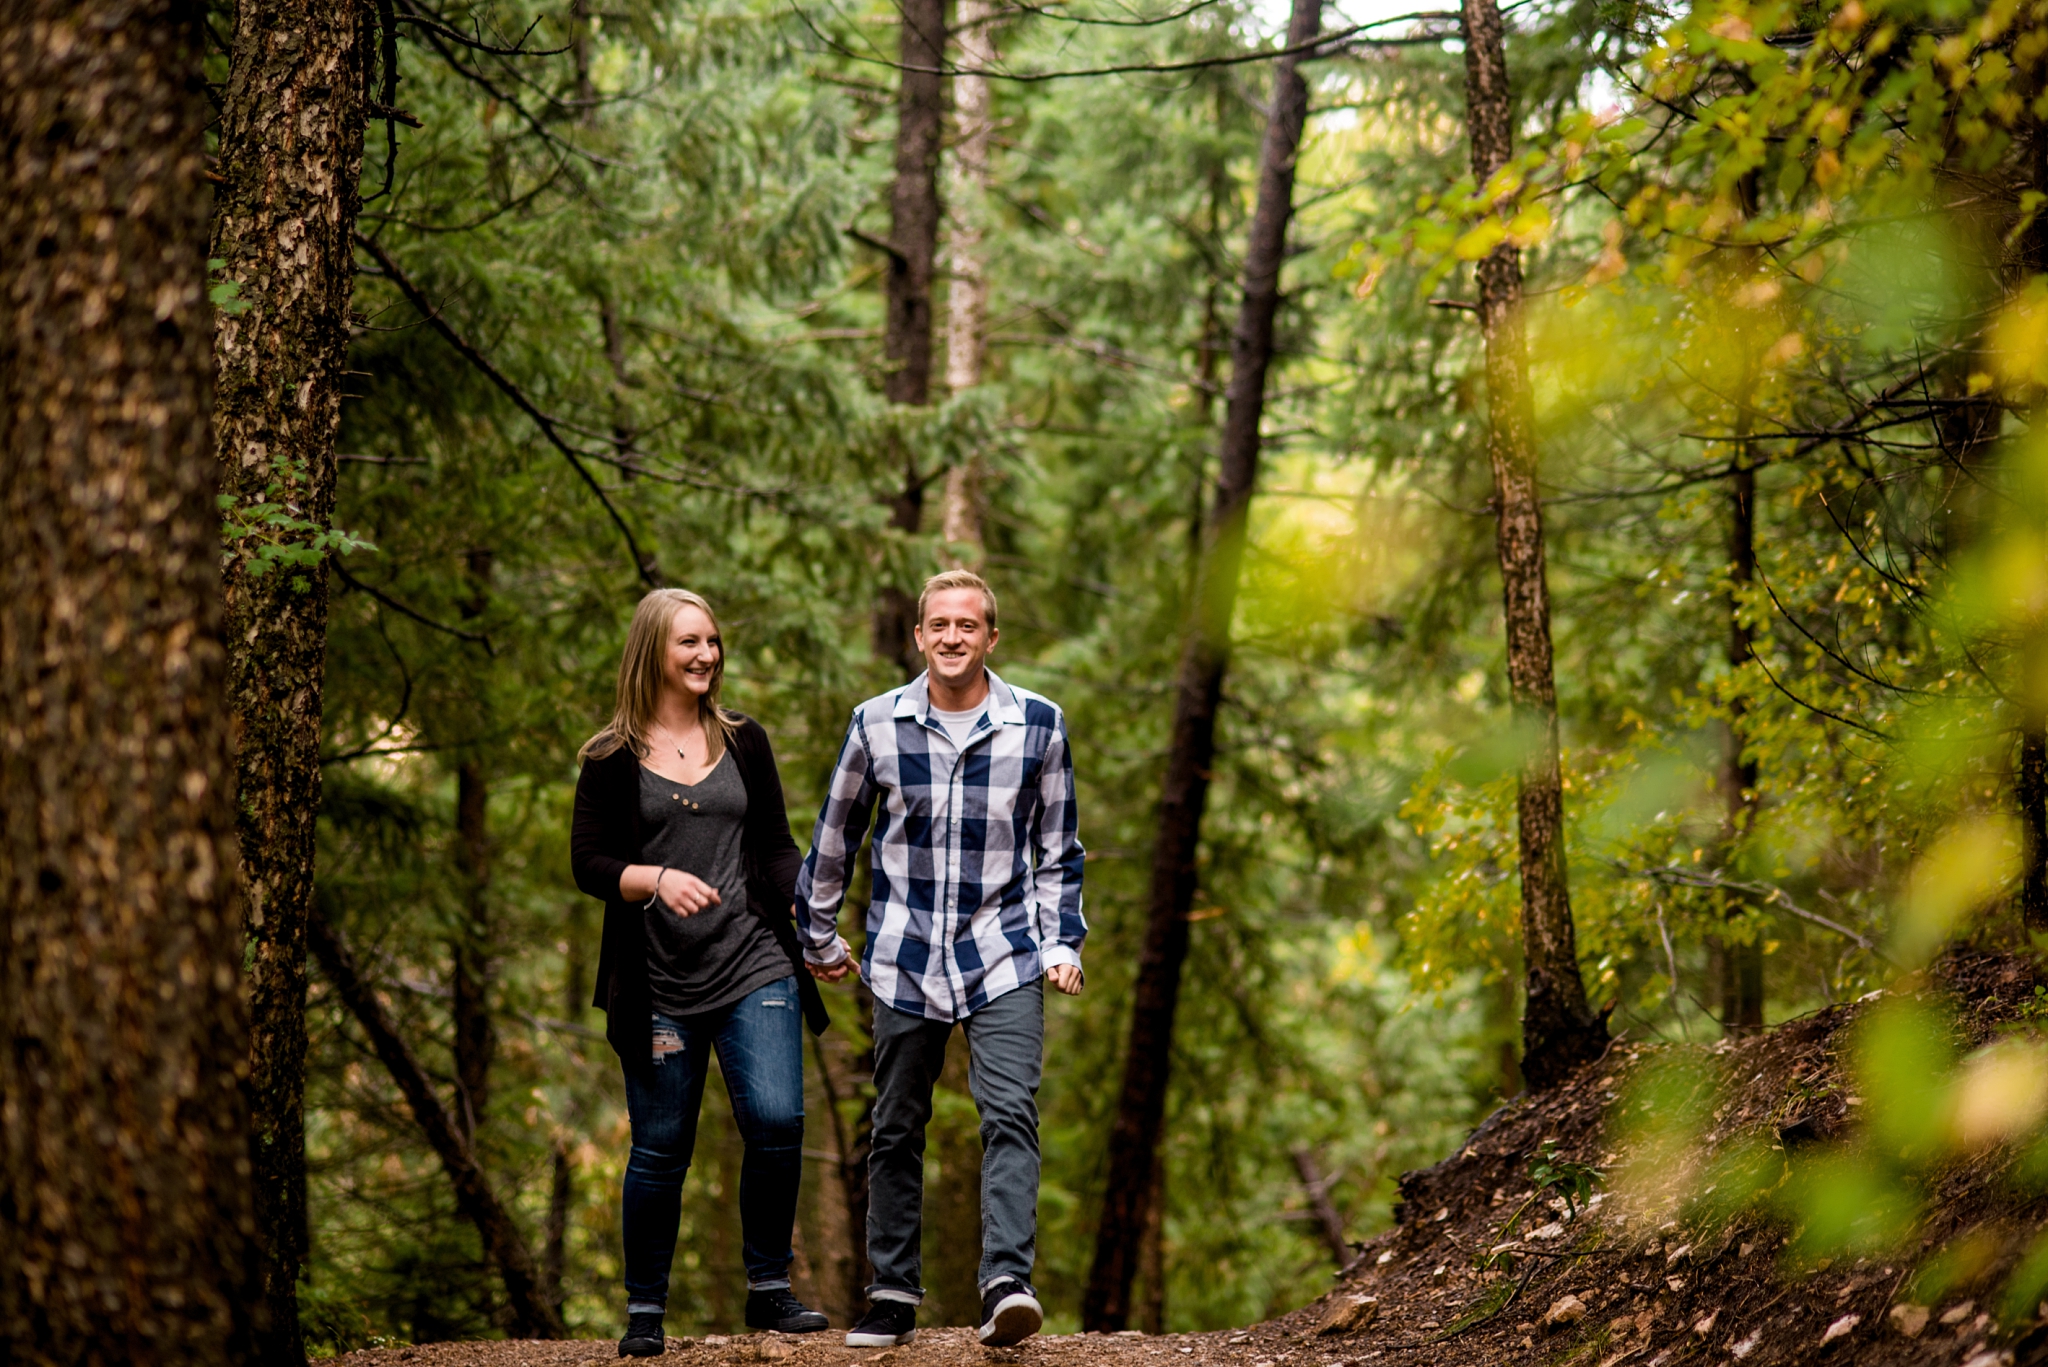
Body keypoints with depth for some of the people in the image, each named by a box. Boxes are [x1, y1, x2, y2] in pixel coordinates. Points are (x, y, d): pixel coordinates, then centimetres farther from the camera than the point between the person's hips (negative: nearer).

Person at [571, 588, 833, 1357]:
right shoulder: (612, 759, 3)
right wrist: (657, 878, -20)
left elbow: (777, 849, 14)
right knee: (660, 1149, 0)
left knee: (776, 1120, -12)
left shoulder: (743, 742, 13)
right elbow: (589, 864, -2)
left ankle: (769, 1290, 5)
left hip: (755, 969, 2)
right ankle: (645, 1310, 15)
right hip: (661, 985, -2)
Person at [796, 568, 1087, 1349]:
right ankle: (892, 1298, 16)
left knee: (1011, 1114, -16)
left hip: (1003, 960, -1)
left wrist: (1062, 944, 4)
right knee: (896, 1131, 6)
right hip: (904, 961, 1)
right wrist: (818, 935, 18)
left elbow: (1058, 848, 11)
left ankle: (1006, 1286, -24)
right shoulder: (877, 724, 2)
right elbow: (835, 835, 14)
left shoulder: (1038, 725, 2)